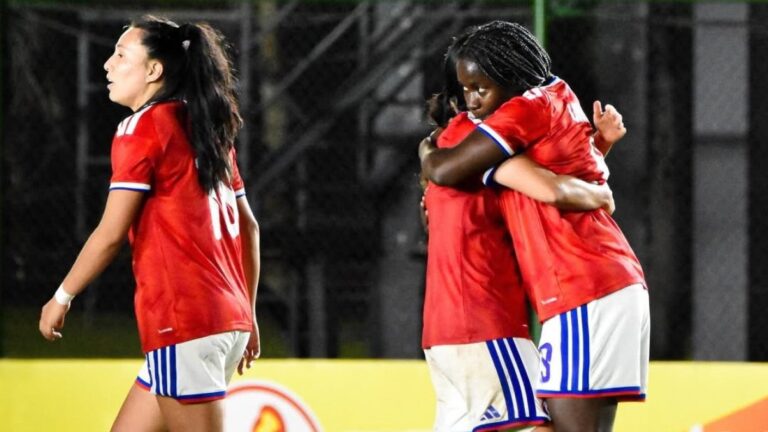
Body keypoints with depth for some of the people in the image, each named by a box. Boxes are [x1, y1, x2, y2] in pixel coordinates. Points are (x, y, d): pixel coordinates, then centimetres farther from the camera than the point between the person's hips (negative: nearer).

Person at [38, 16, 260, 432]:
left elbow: (111, 234, -11)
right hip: (227, 318, 9)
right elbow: (247, 226, 20)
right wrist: (247, 313, 26)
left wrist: (62, 297, 2)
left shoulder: (142, 127, -8)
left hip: (183, 320, -9)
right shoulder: (206, 132, 16)